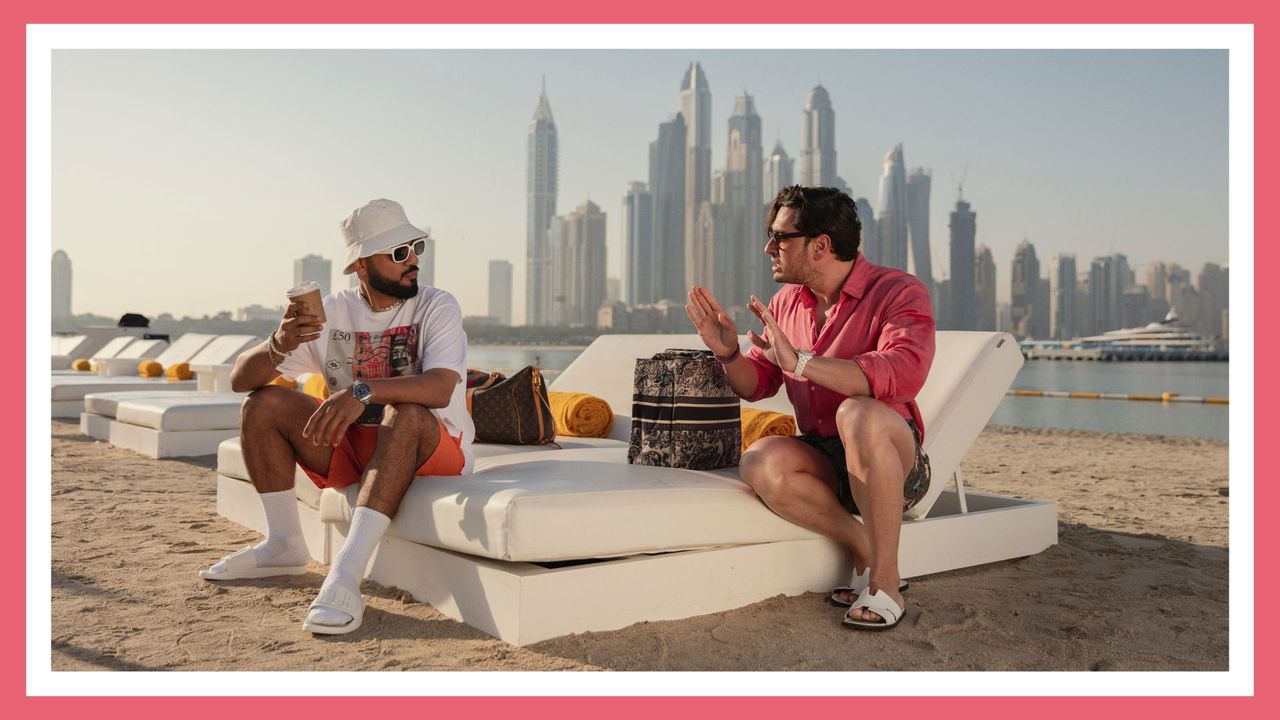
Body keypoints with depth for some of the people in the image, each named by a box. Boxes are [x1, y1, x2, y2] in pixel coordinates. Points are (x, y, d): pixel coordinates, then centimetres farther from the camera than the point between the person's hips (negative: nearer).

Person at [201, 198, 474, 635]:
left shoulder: (437, 307, -10)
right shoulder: (331, 313, 0)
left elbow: (441, 387, -29)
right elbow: (241, 379, -3)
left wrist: (364, 391, -43)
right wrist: (279, 347, -25)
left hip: (429, 450, -4)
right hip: (351, 444, 5)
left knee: (405, 413, -36)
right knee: (263, 403, -8)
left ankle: (346, 576, -42)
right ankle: (284, 545, 3)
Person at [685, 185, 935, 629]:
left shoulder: (899, 292, -10)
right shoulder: (787, 302, 9)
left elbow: (903, 374, -30)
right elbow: (757, 384, 14)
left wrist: (800, 361, -34)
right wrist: (729, 354, -9)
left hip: (893, 461, -4)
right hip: (826, 465, 5)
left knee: (859, 414, -37)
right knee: (761, 463, -27)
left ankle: (885, 582, -22)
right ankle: (866, 552, -10)